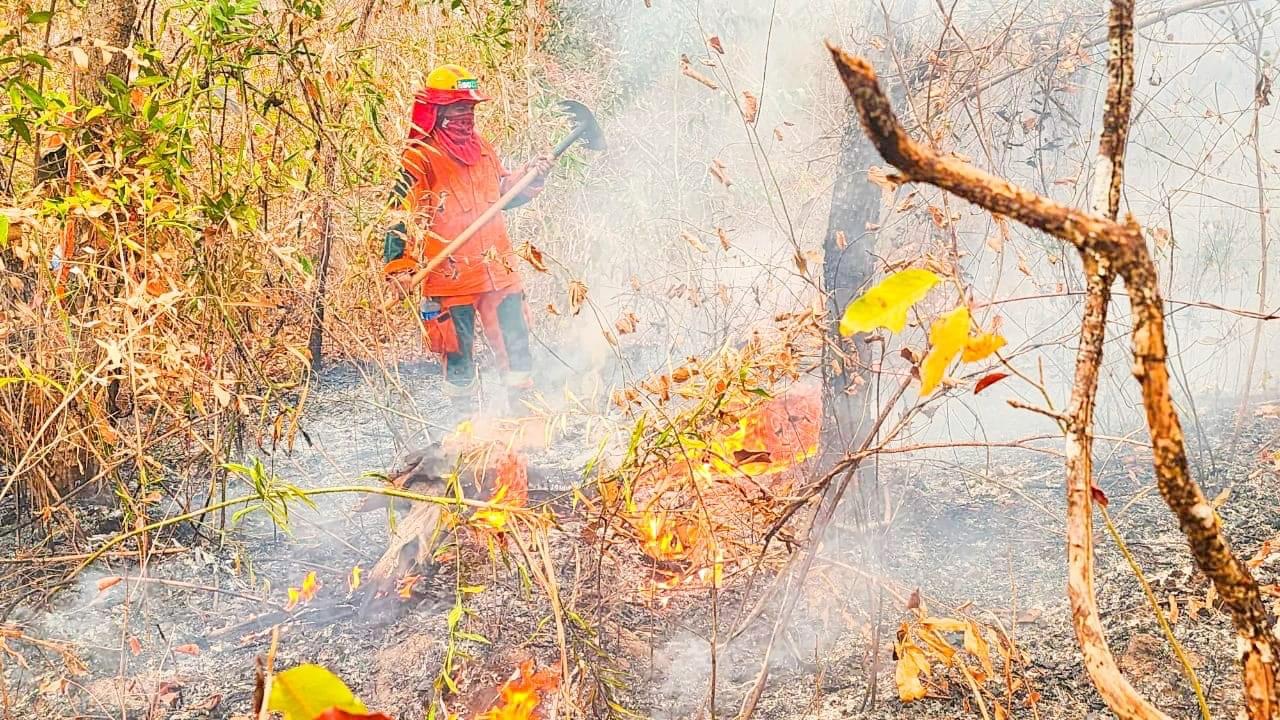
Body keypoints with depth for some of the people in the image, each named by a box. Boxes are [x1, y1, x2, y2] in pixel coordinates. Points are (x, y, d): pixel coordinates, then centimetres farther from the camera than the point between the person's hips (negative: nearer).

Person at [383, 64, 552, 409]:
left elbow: (503, 192, 28)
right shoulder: (419, 157, -8)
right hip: (450, 276, -6)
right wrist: (399, 267, -17)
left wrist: (530, 177, 10)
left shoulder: (482, 148, 14)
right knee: (459, 350, 3)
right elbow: (399, 214, -10)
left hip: (499, 269, 6)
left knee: (517, 342, 8)